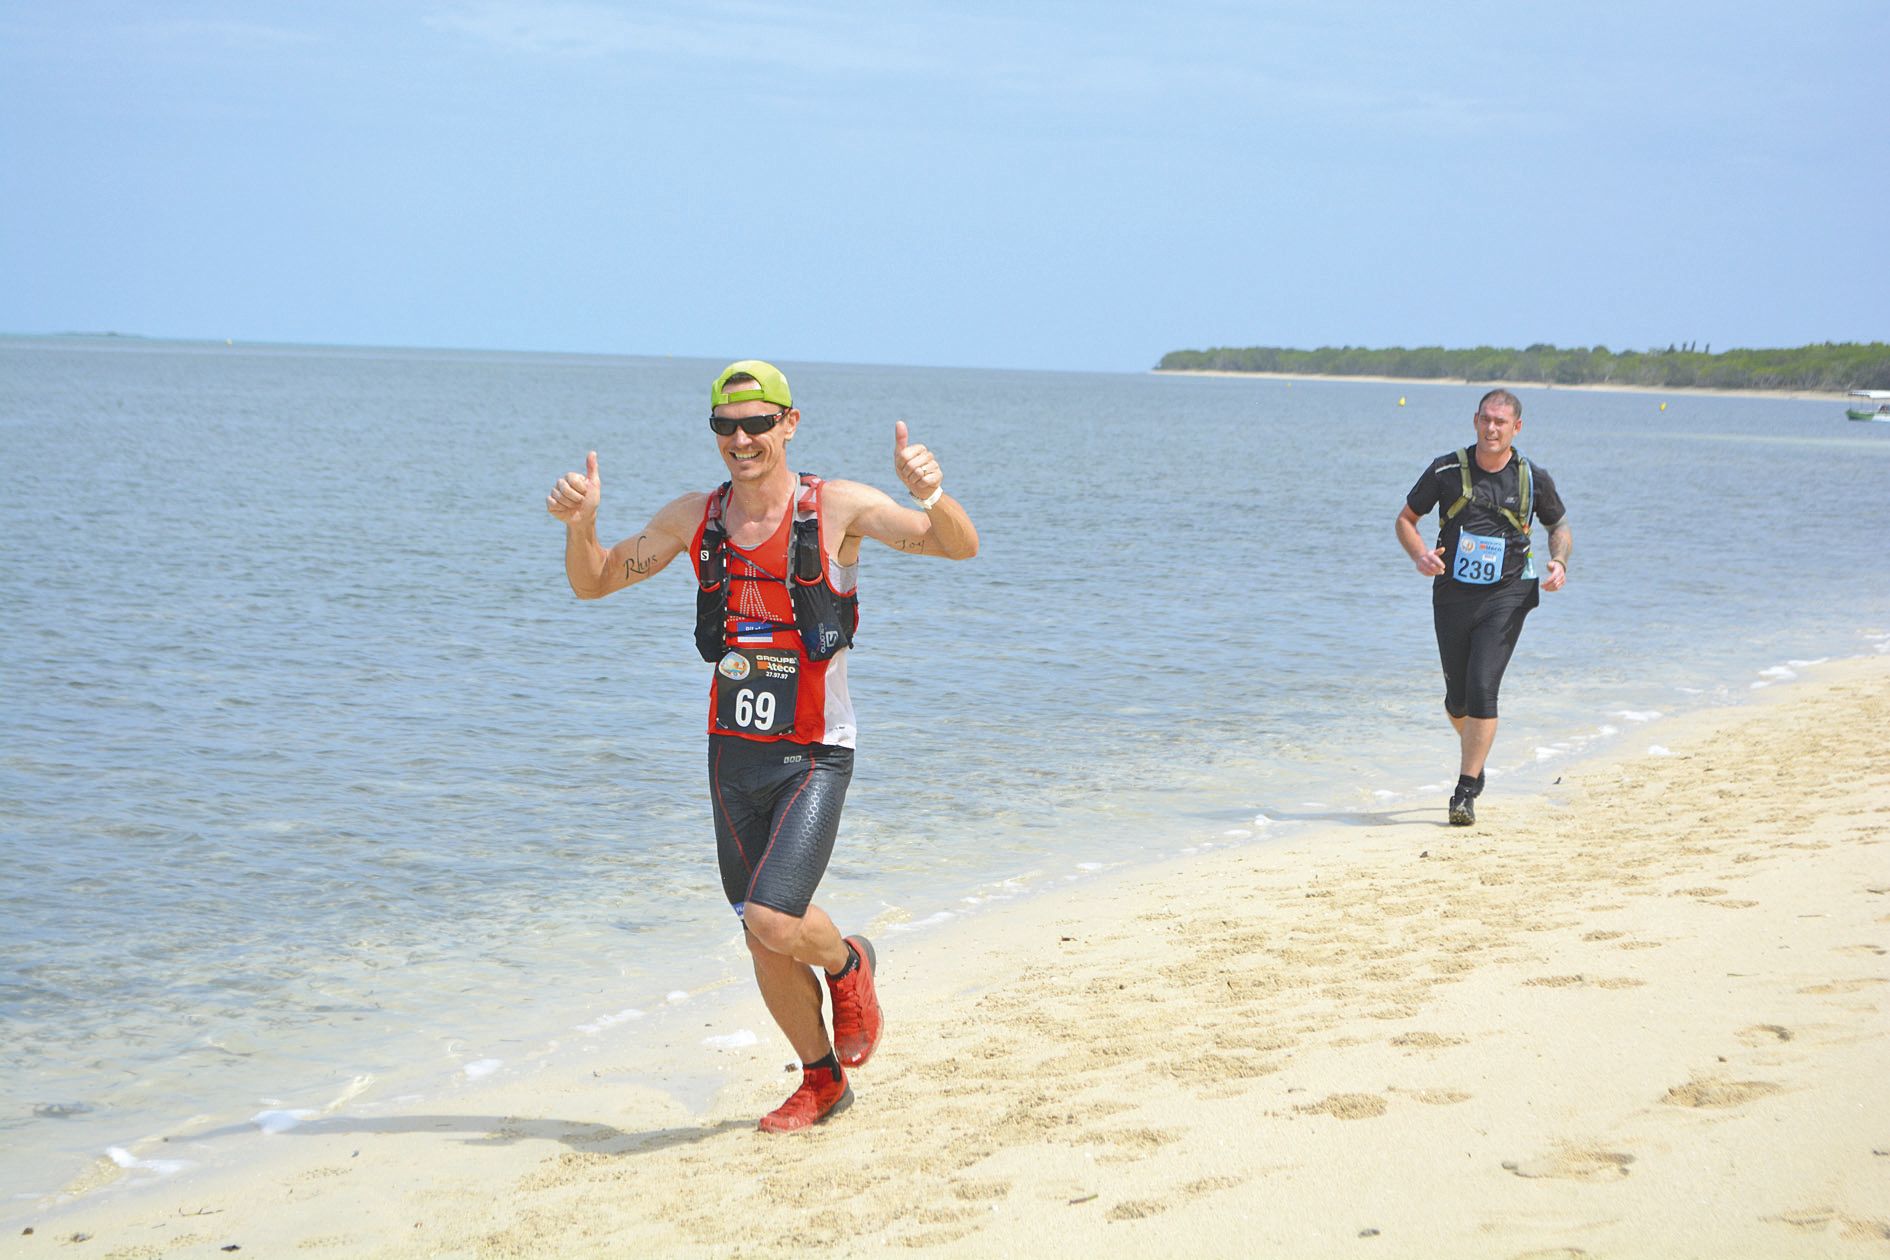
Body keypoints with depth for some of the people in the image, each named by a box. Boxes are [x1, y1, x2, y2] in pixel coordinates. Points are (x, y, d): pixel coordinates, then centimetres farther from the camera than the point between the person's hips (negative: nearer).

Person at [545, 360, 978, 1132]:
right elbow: (591, 583, 10)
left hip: (813, 757, -5)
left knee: (772, 922, -20)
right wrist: (580, 523, -11)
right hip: (734, 754, 5)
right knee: (764, 947, 12)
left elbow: (961, 548, -13)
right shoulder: (694, 518, 3)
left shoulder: (836, 508, -9)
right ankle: (822, 1082, 34)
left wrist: (931, 496, -35)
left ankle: (847, 965, 15)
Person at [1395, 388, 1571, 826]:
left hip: (1505, 597, -2)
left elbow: (1560, 526, 15)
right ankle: (1476, 756, 43)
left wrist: (1559, 562, -6)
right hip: (1451, 594, 2)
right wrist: (1420, 555, -13)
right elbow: (1406, 518, 7)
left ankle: (1466, 791, -10)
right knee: (1457, 699, 10)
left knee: (1482, 690, -16)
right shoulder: (1447, 471, -2)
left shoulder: (1534, 479, -1)